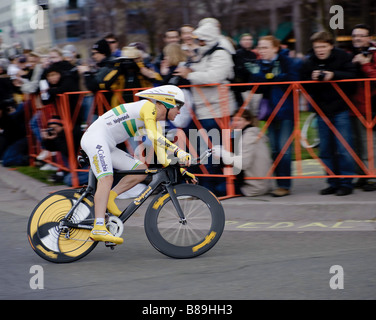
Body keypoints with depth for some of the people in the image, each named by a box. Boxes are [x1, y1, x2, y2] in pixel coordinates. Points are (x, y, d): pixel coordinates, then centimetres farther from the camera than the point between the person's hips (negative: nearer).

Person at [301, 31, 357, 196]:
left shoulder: (342, 57, -4)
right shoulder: (308, 62, 4)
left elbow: (352, 76, -12)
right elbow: (304, 86, 7)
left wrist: (334, 75, -24)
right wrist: (312, 79, -13)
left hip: (341, 109, -4)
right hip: (322, 111, 4)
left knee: (344, 149, -6)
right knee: (326, 150, 6)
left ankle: (346, 183, 2)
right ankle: (333, 183, 15)